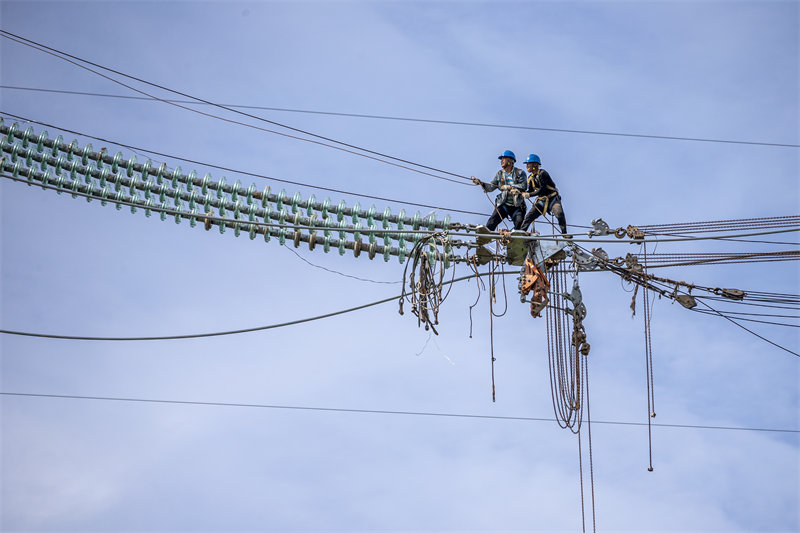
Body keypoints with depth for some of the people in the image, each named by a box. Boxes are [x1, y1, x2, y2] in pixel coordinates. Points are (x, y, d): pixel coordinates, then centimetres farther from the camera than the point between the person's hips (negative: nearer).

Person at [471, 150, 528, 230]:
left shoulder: (520, 172, -1)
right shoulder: (499, 174, 10)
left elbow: (524, 186, -15)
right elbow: (491, 187, 3)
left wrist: (510, 187, -25)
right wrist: (481, 183, -15)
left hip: (517, 206, -2)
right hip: (504, 205, 2)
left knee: (520, 226, -17)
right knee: (491, 223, -16)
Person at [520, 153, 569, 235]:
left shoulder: (542, 173, -17)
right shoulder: (531, 178, 6)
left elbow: (542, 190, -24)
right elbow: (530, 191, 11)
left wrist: (529, 195, -28)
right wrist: (520, 192, -8)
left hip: (552, 199, -7)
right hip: (541, 200, 7)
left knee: (559, 213, -29)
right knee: (529, 216, -5)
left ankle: (564, 233, -21)